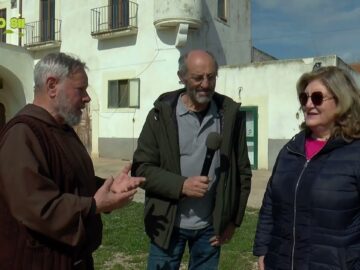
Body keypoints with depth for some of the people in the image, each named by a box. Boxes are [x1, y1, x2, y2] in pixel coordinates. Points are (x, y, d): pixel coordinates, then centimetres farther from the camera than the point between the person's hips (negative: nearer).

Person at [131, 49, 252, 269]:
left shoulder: (231, 114, -1)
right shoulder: (162, 114, -6)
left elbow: (242, 172, 4)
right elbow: (141, 168, -7)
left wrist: (233, 219, 2)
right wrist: (181, 185, -20)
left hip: (211, 226, 2)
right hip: (168, 224, -1)